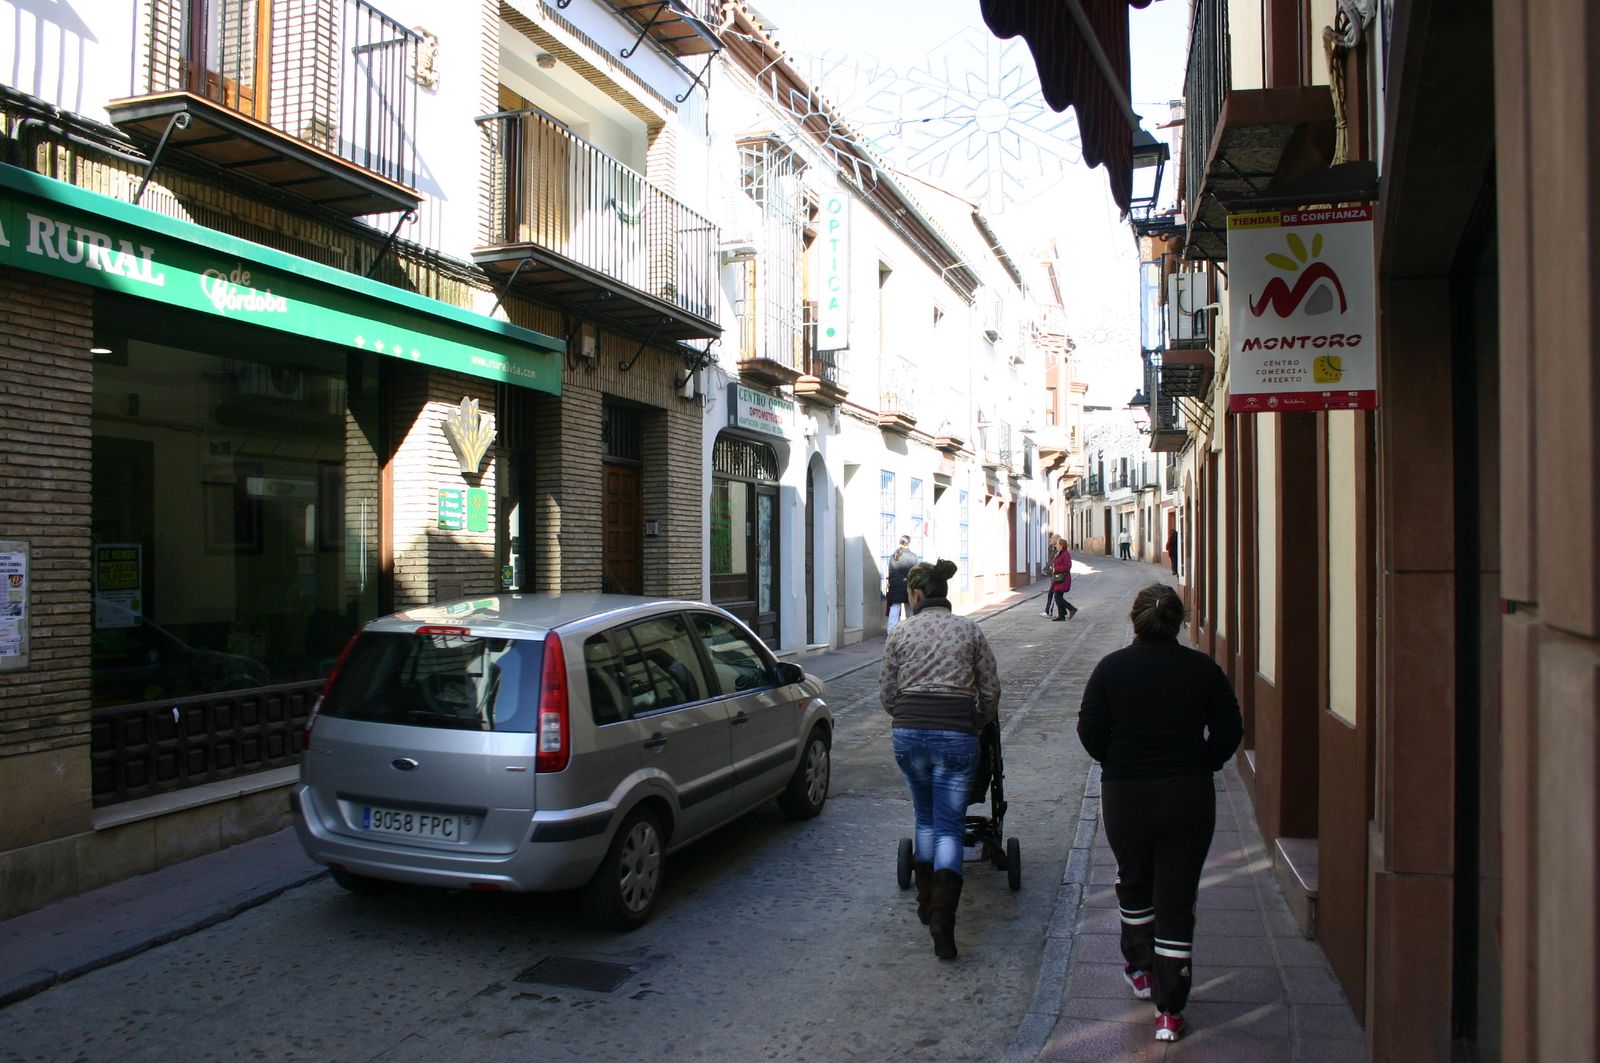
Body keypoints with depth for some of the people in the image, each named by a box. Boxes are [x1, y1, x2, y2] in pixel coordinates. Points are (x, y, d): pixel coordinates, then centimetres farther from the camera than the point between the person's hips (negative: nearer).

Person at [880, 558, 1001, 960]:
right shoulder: (969, 629, 5)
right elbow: (990, 690, 6)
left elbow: (886, 695, 6)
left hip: (908, 732, 1)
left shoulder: (901, 632, 4)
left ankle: (926, 904, 29)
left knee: (925, 819, 21)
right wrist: (978, 724, 23)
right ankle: (942, 915, -12)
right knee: (950, 826, 4)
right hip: (956, 734, -1)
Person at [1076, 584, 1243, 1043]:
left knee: (1134, 884, 23)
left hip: (1124, 796, 0)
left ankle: (1141, 970, 39)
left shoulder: (1111, 668, -6)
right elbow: (1230, 730, -1)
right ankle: (1170, 1010, 8)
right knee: (1177, 900, 5)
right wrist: (1200, 764, 13)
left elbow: (1090, 731, -6)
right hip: (1189, 797, 0)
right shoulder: (1203, 669, -3)